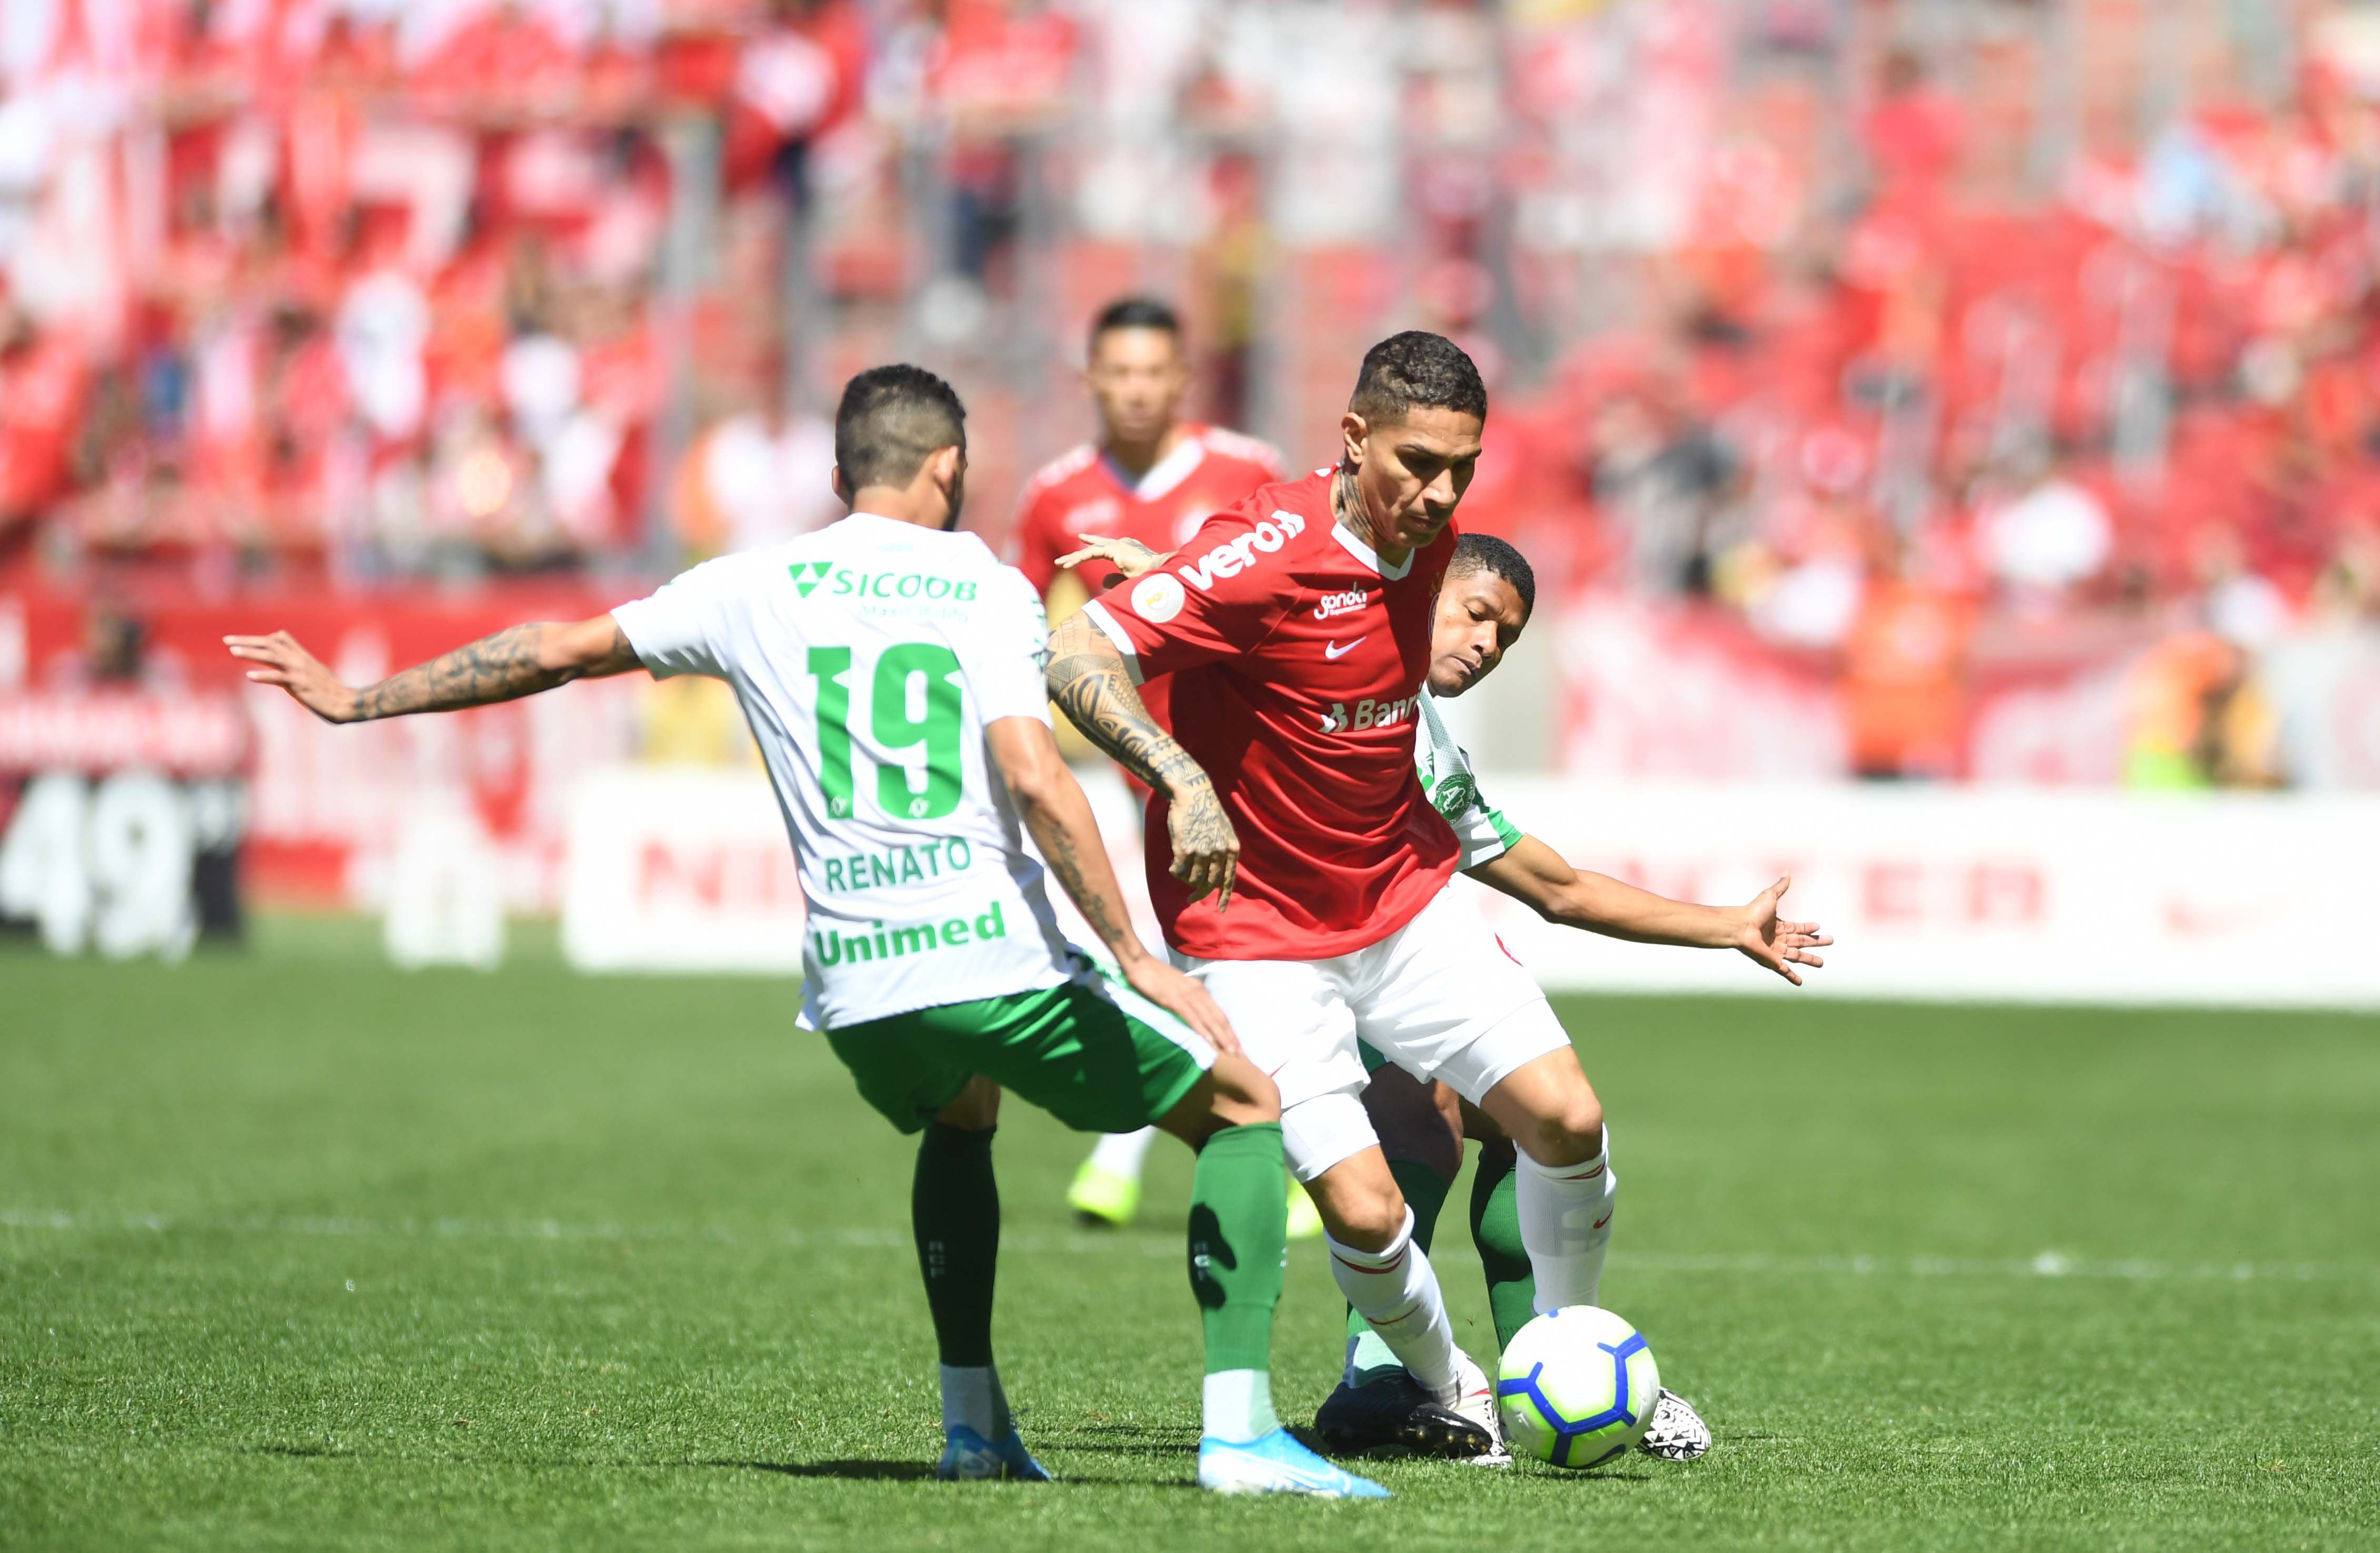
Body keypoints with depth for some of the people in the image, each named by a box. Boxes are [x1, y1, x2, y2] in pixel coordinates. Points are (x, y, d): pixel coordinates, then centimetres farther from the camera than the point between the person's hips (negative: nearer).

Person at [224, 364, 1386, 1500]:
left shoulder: (758, 589, 13)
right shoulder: (987, 590, 4)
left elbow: (557, 651, 19)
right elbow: (1034, 780, -11)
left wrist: (359, 701, 30)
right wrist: (1137, 959, -10)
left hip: (853, 986, 4)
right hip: (999, 959, -4)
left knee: (958, 1117, 38)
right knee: (1245, 1108, 12)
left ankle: (972, 1419, 29)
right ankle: (1239, 1429, -3)